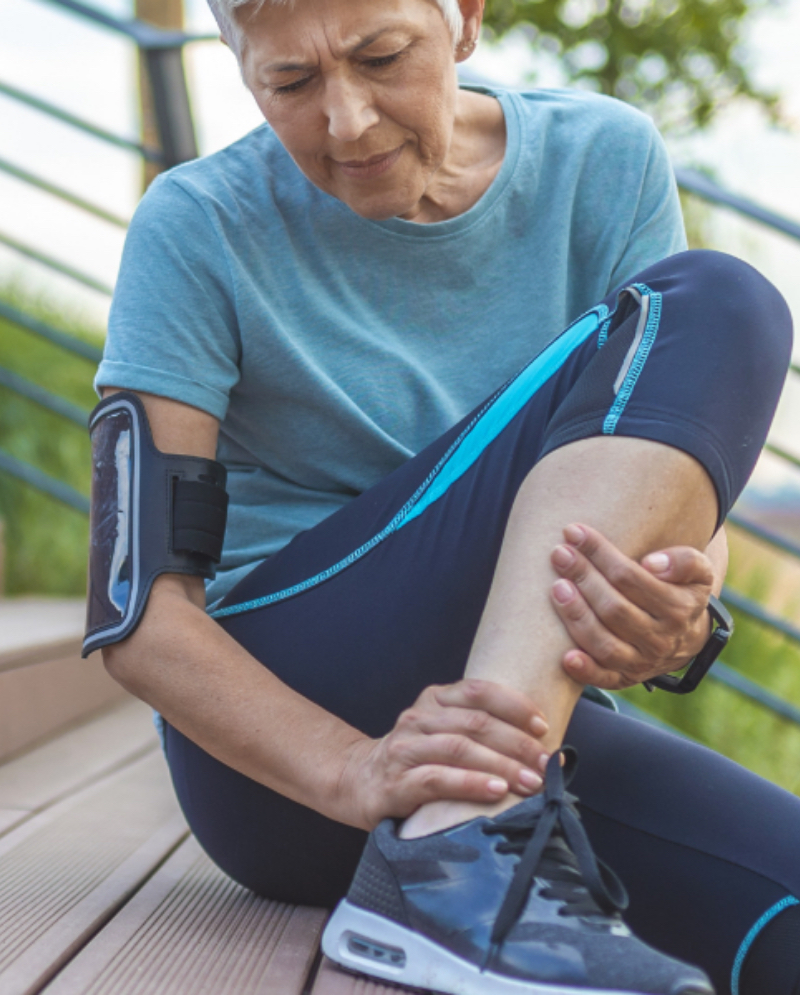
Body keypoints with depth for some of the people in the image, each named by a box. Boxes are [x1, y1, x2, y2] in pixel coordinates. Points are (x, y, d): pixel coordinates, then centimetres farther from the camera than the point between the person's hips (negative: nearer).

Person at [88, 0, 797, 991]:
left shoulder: (605, 163, 4)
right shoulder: (198, 229, -5)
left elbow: (680, 500, 0)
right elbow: (138, 607, -12)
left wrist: (675, 610, -25)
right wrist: (358, 770, -30)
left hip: (534, 715, 3)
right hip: (278, 750, -2)